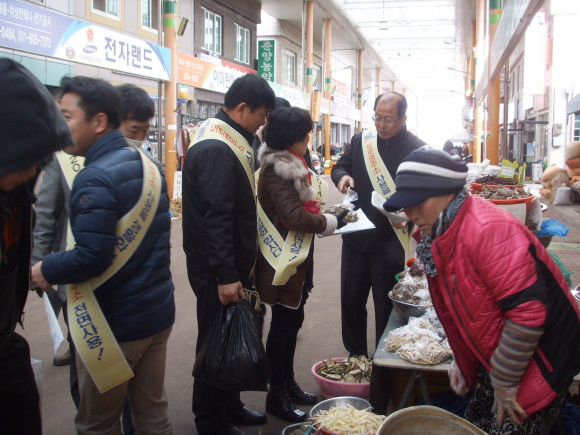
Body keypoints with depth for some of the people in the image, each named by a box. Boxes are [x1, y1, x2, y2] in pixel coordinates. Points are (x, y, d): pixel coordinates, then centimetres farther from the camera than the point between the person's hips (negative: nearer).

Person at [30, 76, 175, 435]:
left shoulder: (95, 178, -21)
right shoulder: (147, 166, 7)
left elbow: (92, 256, -26)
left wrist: (47, 270, -9)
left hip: (114, 323, -8)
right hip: (158, 311, 8)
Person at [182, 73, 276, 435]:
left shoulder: (230, 142, 12)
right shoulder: (216, 150, -21)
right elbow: (216, 217, -26)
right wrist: (225, 275, -25)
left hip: (233, 263, 10)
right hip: (218, 270, -10)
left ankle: (229, 405, 36)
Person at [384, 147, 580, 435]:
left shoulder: (488, 230, -28)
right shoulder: (437, 234, 3)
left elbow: (528, 310, -30)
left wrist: (505, 382, -20)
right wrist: (462, 360, 11)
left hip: (537, 356, -9)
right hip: (493, 355, 9)